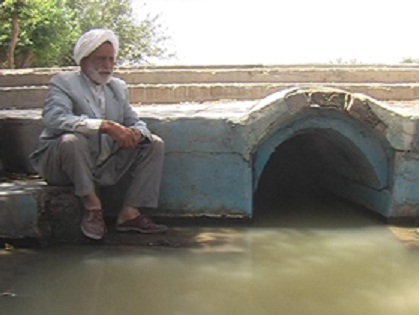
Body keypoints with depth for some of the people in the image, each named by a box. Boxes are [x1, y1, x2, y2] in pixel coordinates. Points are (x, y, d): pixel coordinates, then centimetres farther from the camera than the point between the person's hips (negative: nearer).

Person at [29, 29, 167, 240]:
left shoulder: (118, 87, 12)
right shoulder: (63, 82, -8)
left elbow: (136, 122, 10)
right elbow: (54, 118, -27)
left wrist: (135, 133, -18)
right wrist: (105, 126, -37)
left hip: (105, 166, 6)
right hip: (60, 166, -6)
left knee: (155, 144, -2)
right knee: (72, 140, -37)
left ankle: (130, 213, -8)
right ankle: (91, 205, -16)